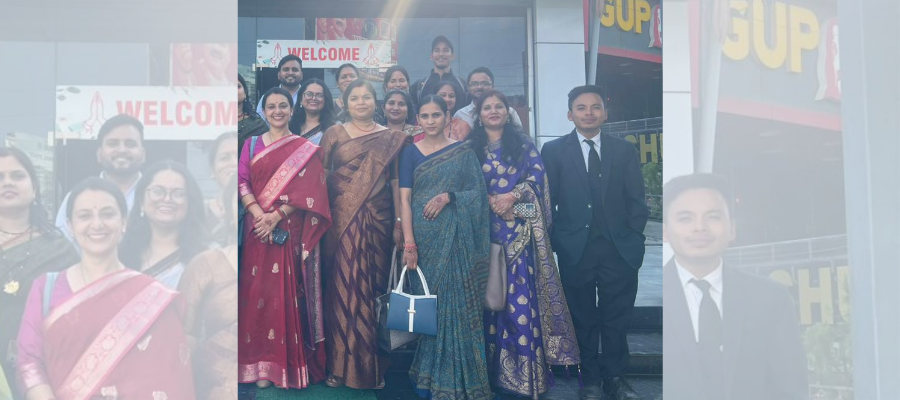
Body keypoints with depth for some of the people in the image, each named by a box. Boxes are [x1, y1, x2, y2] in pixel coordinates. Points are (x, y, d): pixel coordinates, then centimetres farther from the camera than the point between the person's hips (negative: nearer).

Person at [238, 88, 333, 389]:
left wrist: (276, 215, -15)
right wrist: (258, 214, -13)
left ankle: (291, 362, 6)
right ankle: (262, 364, 8)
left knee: (288, 292, -3)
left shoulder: (306, 148, 4)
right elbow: (242, 182, 3)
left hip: (291, 231, -2)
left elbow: (308, 191, -5)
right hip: (258, 229, 2)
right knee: (259, 292, 1)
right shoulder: (252, 144, 13)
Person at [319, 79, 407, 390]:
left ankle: (373, 364, 13)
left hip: (377, 221, 1)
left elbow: (395, 180, 7)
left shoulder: (390, 138, 9)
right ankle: (341, 364, 9)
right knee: (343, 287, -2)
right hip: (342, 221, -1)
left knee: (374, 287, 3)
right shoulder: (334, 134, 7)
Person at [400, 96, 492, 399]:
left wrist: (448, 196, -16)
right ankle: (427, 375, 18)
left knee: (457, 303, 0)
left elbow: (478, 193, 2)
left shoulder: (463, 152, 5)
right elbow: (404, 198, -3)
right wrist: (408, 243, -13)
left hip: (455, 238, 0)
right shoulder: (410, 152, 5)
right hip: (423, 237, 0)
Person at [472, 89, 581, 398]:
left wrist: (513, 196, -14)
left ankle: (526, 367, -2)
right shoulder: (471, 147, 13)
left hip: (520, 225, -1)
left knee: (521, 289, -7)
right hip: (485, 225, 1)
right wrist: (489, 200, -11)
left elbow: (537, 175, 2)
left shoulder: (523, 143, 12)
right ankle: (493, 364, 7)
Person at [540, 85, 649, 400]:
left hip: (619, 249, 1)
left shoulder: (624, 150, 9)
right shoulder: (554, 151, 4)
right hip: (576, 249, -1)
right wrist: (556, 242, -5)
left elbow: (636, 200, 8)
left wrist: (632, 237, -2)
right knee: (583, 318, 9)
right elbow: (547, 200, 1)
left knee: (616, 318, 8)